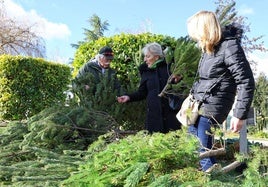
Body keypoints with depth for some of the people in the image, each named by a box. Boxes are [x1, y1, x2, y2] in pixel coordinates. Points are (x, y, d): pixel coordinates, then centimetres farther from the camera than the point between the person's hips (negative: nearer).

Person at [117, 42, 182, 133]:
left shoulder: (169, 66, 1)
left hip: (171, 111, -2)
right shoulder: (146, 71, 9)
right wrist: (129, 97, -1)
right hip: (154, 113, 2)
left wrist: (177, 80, -15)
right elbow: (141, 93, 14)